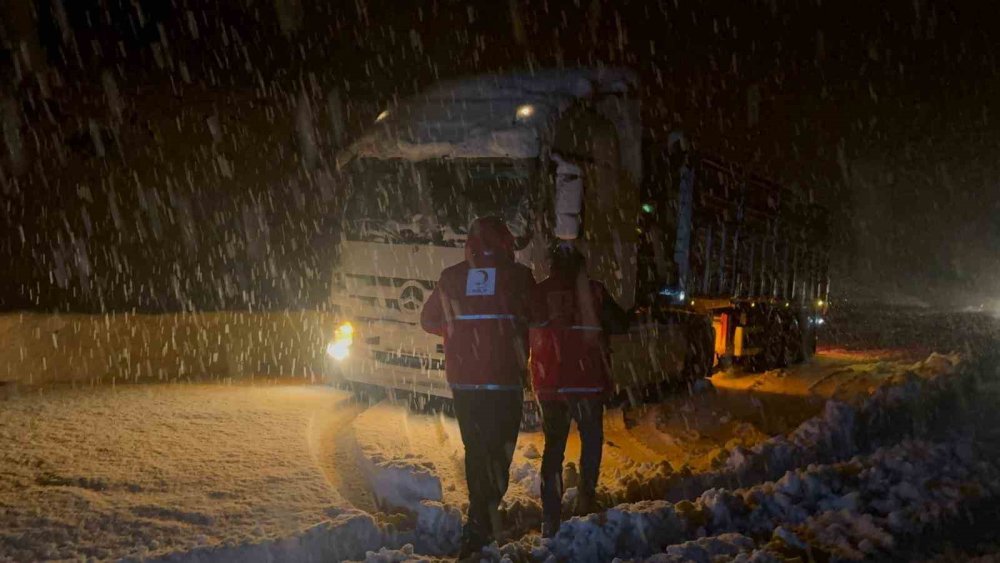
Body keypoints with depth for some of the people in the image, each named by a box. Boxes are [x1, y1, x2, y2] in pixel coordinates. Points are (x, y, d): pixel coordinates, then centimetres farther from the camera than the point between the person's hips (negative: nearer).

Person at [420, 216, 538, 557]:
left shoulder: (451, 278, 1)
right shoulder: (518, 277, -6)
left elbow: (429, 320, 12)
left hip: (463, 379, 3)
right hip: (505, 379, -3)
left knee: (475, 448, 17)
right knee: (498, 451, 1)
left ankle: (483, 518, 26)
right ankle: (478, 526, -11)